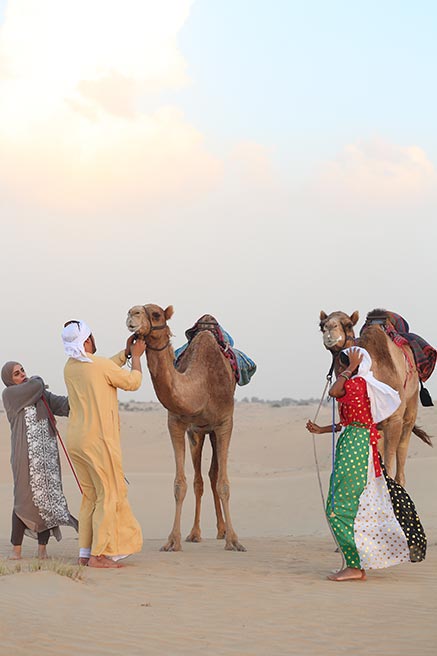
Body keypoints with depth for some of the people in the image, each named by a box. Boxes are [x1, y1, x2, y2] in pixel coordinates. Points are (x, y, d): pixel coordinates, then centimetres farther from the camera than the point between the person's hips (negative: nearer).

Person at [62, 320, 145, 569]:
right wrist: (136, 357, 16)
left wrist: (125, 353, 25)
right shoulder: (102, 365, -14)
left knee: (91, 496, 14)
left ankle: (85, 552, 13)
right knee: (109, 496, 0)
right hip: (98, 440, -7)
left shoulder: (70, 368, 7)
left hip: (76, 440, 7)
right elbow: (133, 382, 1)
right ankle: (98, 554, -3)